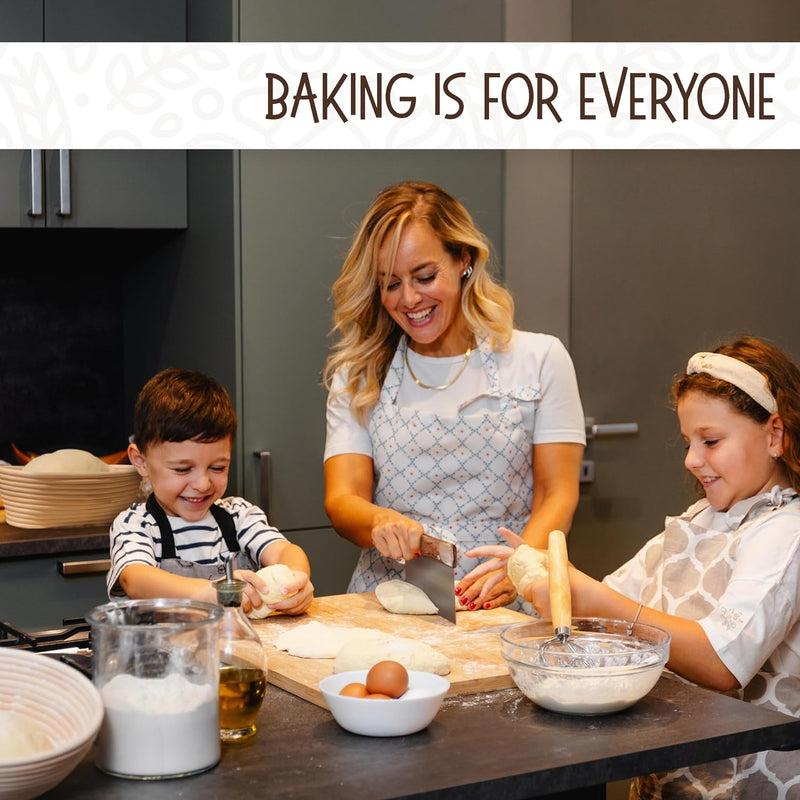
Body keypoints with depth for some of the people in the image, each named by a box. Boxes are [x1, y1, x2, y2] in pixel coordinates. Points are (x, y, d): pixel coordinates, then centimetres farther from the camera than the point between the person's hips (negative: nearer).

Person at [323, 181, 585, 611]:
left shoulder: (540, 359, 8)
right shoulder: (357, 377, 11)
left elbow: (557, 496, 1)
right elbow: (341, 499, 1)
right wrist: (379, 523, -24)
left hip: (503, 607, -1)